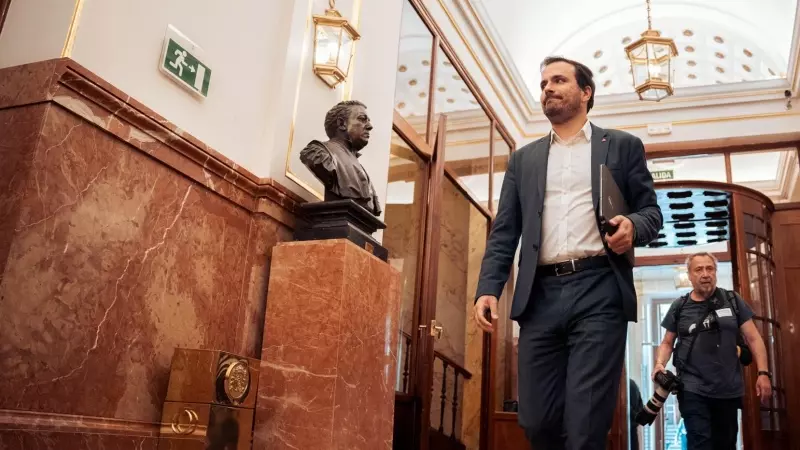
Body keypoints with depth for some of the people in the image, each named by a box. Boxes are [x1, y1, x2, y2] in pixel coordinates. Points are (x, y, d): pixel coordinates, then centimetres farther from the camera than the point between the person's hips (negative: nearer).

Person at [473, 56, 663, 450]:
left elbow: (651, 211, 12)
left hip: (599, 292, -2)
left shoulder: (622, 146, 14)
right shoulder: (523, 159, 20)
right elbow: (503, 232, 13)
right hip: (541, 296, 3)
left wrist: (632, 225, -13)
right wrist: (488, 288, -1)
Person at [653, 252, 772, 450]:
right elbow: (667, 342, 9)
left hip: (729, 390, 2)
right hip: (693, 390, -1)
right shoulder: (679, 307, 3)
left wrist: (763, 372, -7)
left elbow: (753, 338, 3)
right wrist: (659, 364, -10)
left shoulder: (733, 301, 3)